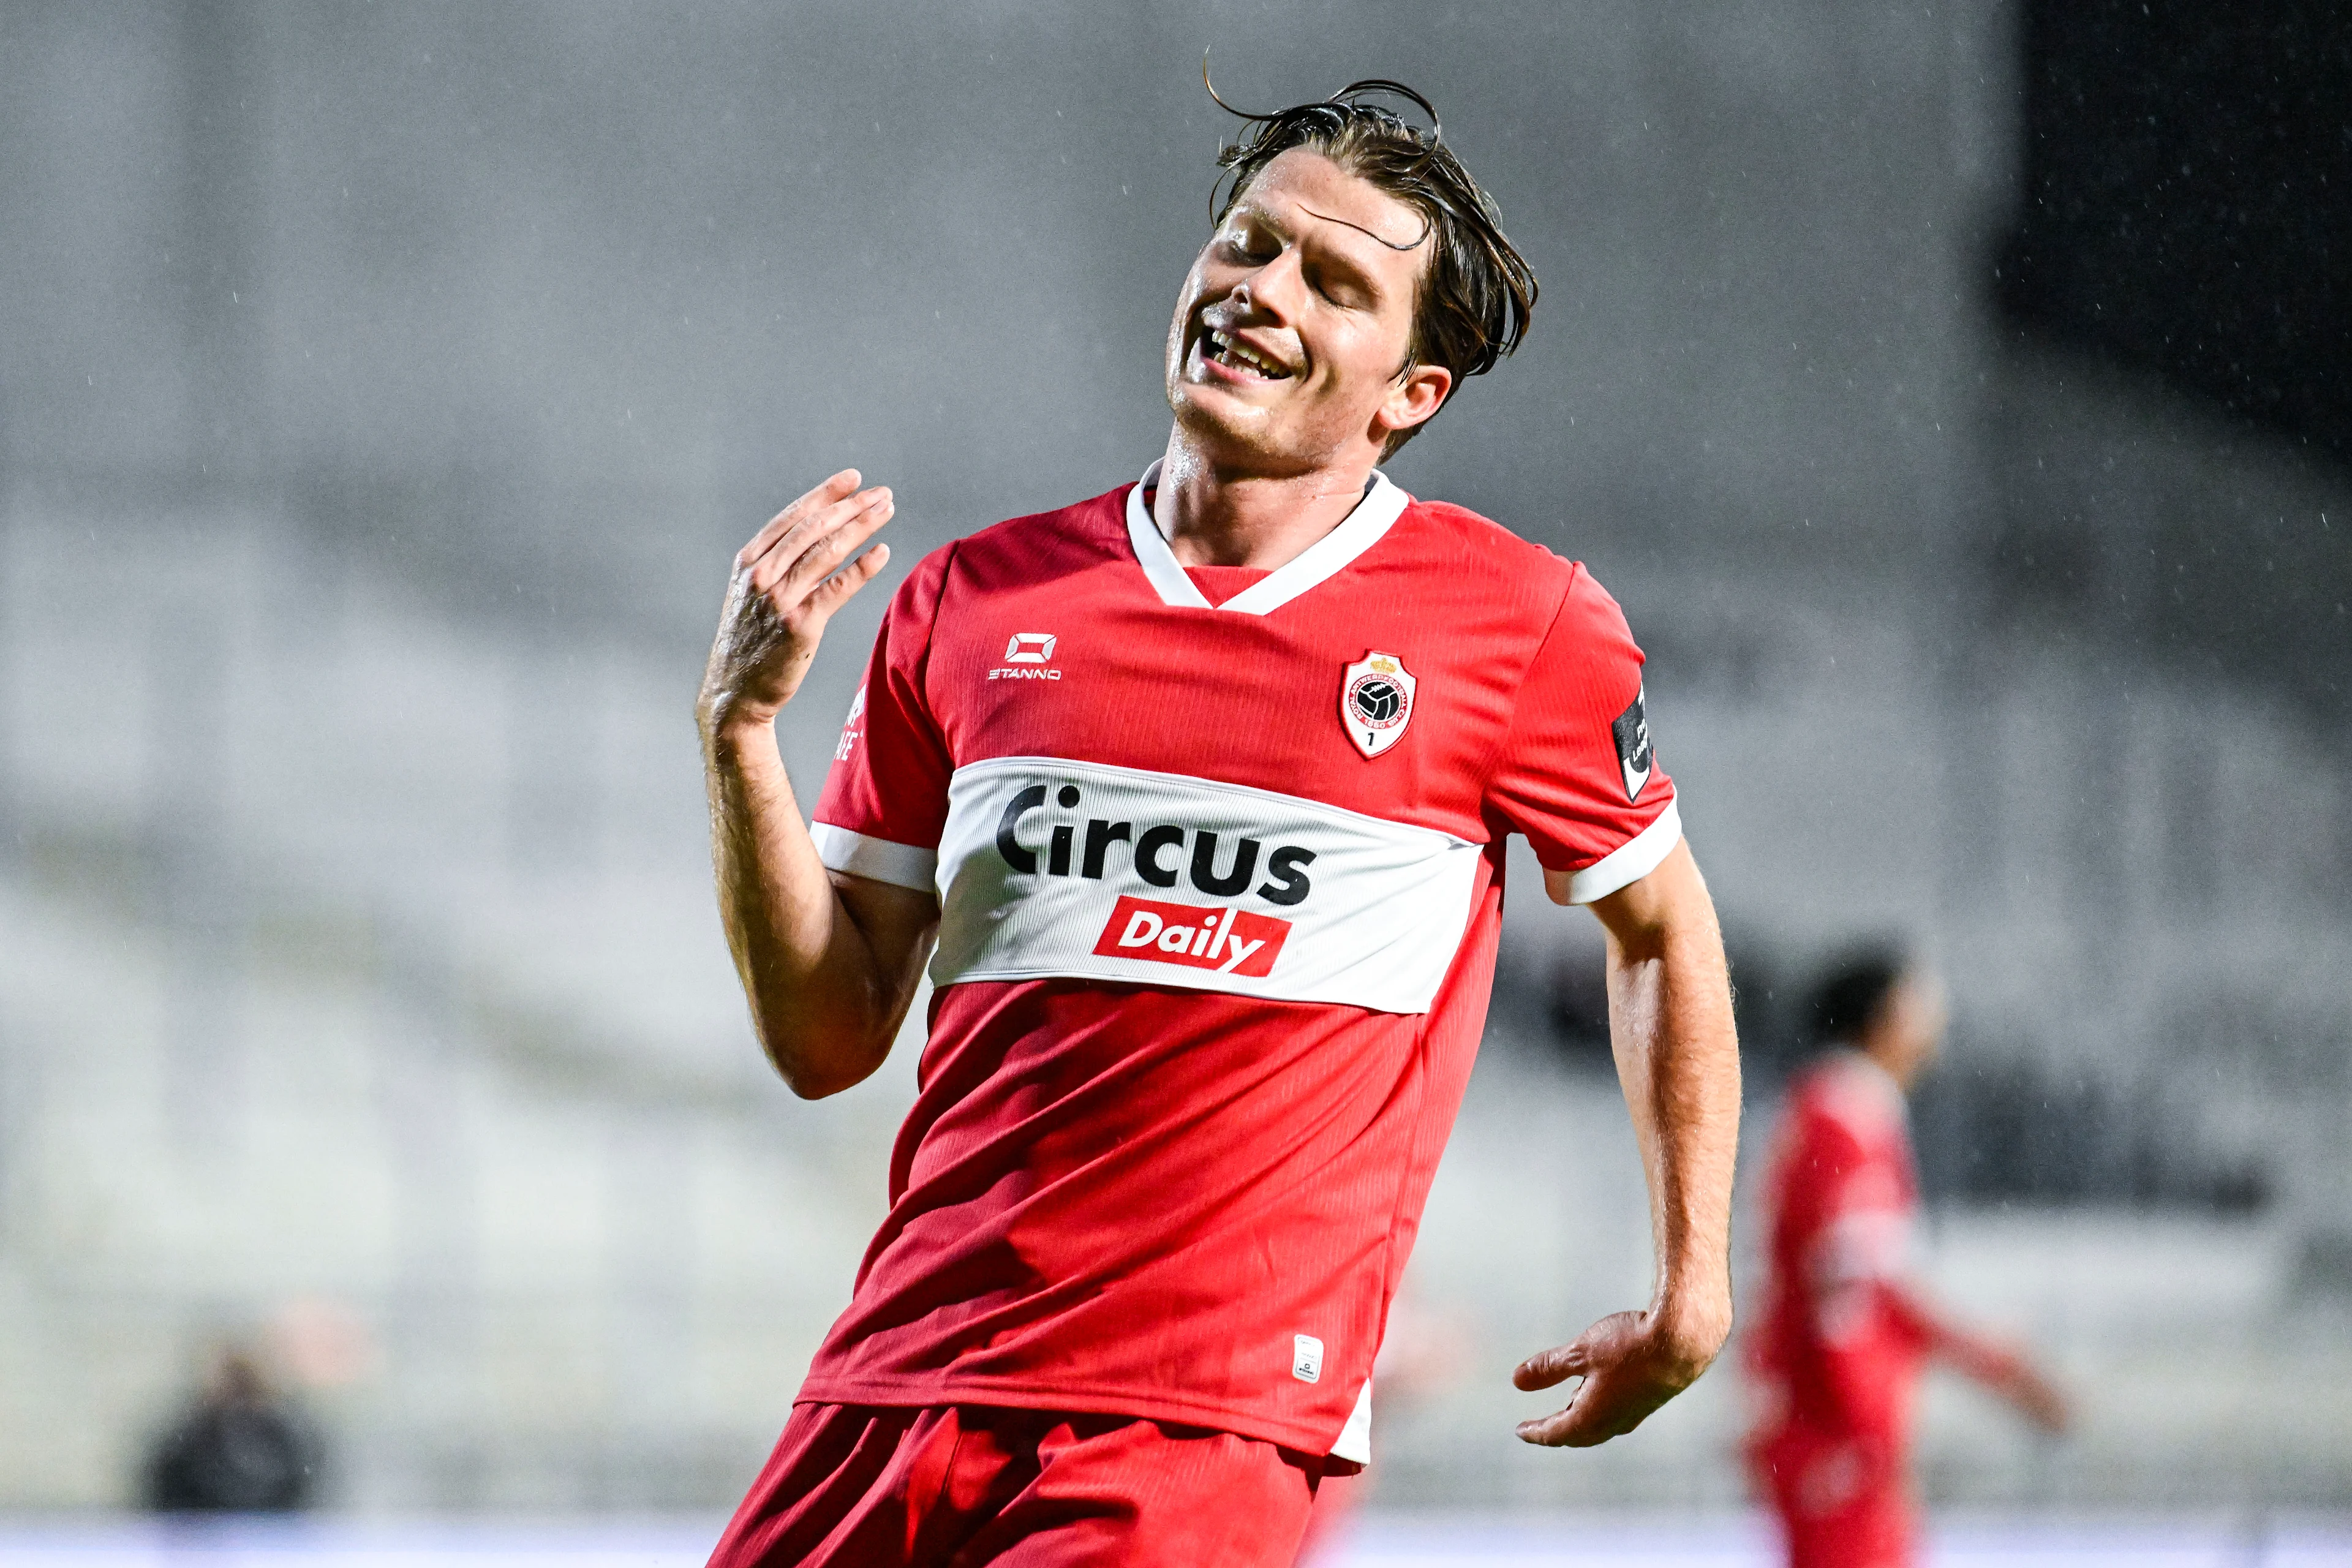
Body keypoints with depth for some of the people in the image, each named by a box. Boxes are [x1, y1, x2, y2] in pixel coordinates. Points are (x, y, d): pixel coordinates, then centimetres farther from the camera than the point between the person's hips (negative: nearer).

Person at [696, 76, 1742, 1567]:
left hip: (1209, 1426, -4)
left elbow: (1662, 926, 18)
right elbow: (830, 1037, 10)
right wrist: (742, 727, -2)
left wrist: (1693, 1292, 16)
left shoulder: (1520, 626, 2)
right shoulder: (975, 602, 10)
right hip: (900, 1376, 4)